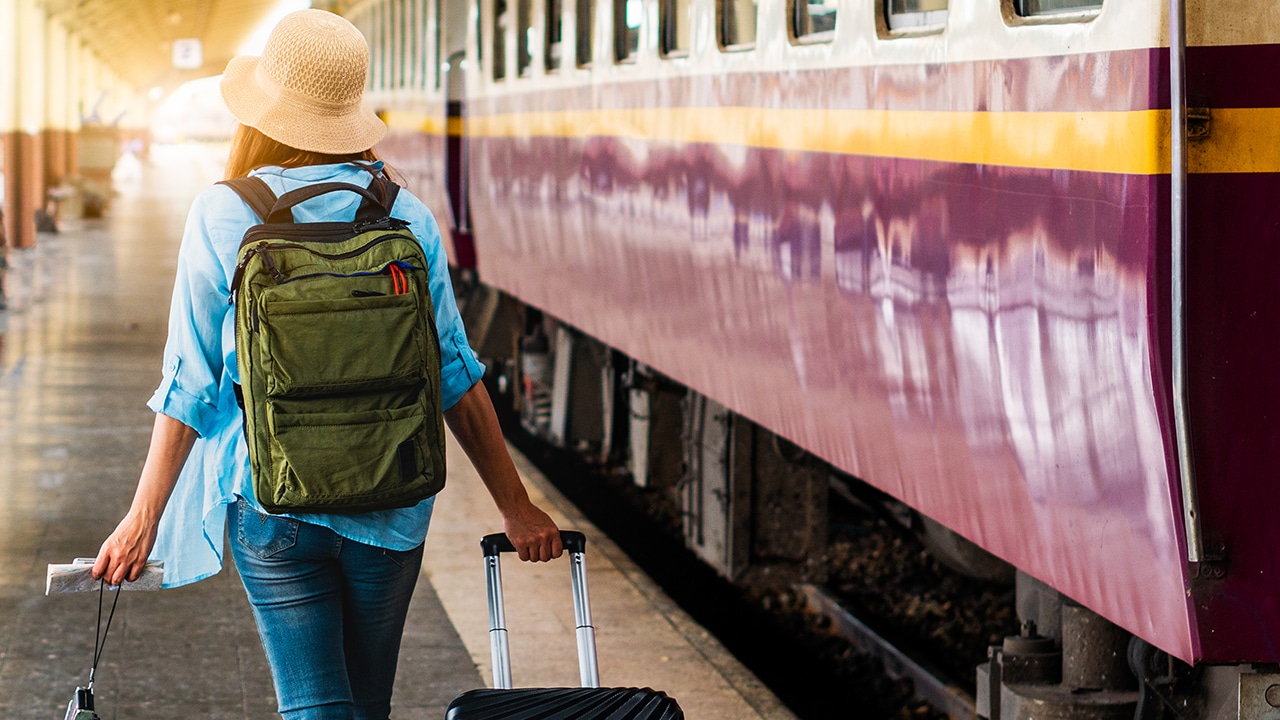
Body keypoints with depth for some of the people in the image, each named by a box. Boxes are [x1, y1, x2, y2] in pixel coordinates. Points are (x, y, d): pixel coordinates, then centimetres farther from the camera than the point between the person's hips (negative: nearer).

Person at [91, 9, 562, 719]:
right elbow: (455, 374, 0)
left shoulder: (222, 216, -7)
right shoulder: (406, 215, -2)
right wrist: (515, 506, 7)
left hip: (272, 499, -2)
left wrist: (144, 518, 3)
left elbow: (191, 383, -5)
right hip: (391, 503, 3)